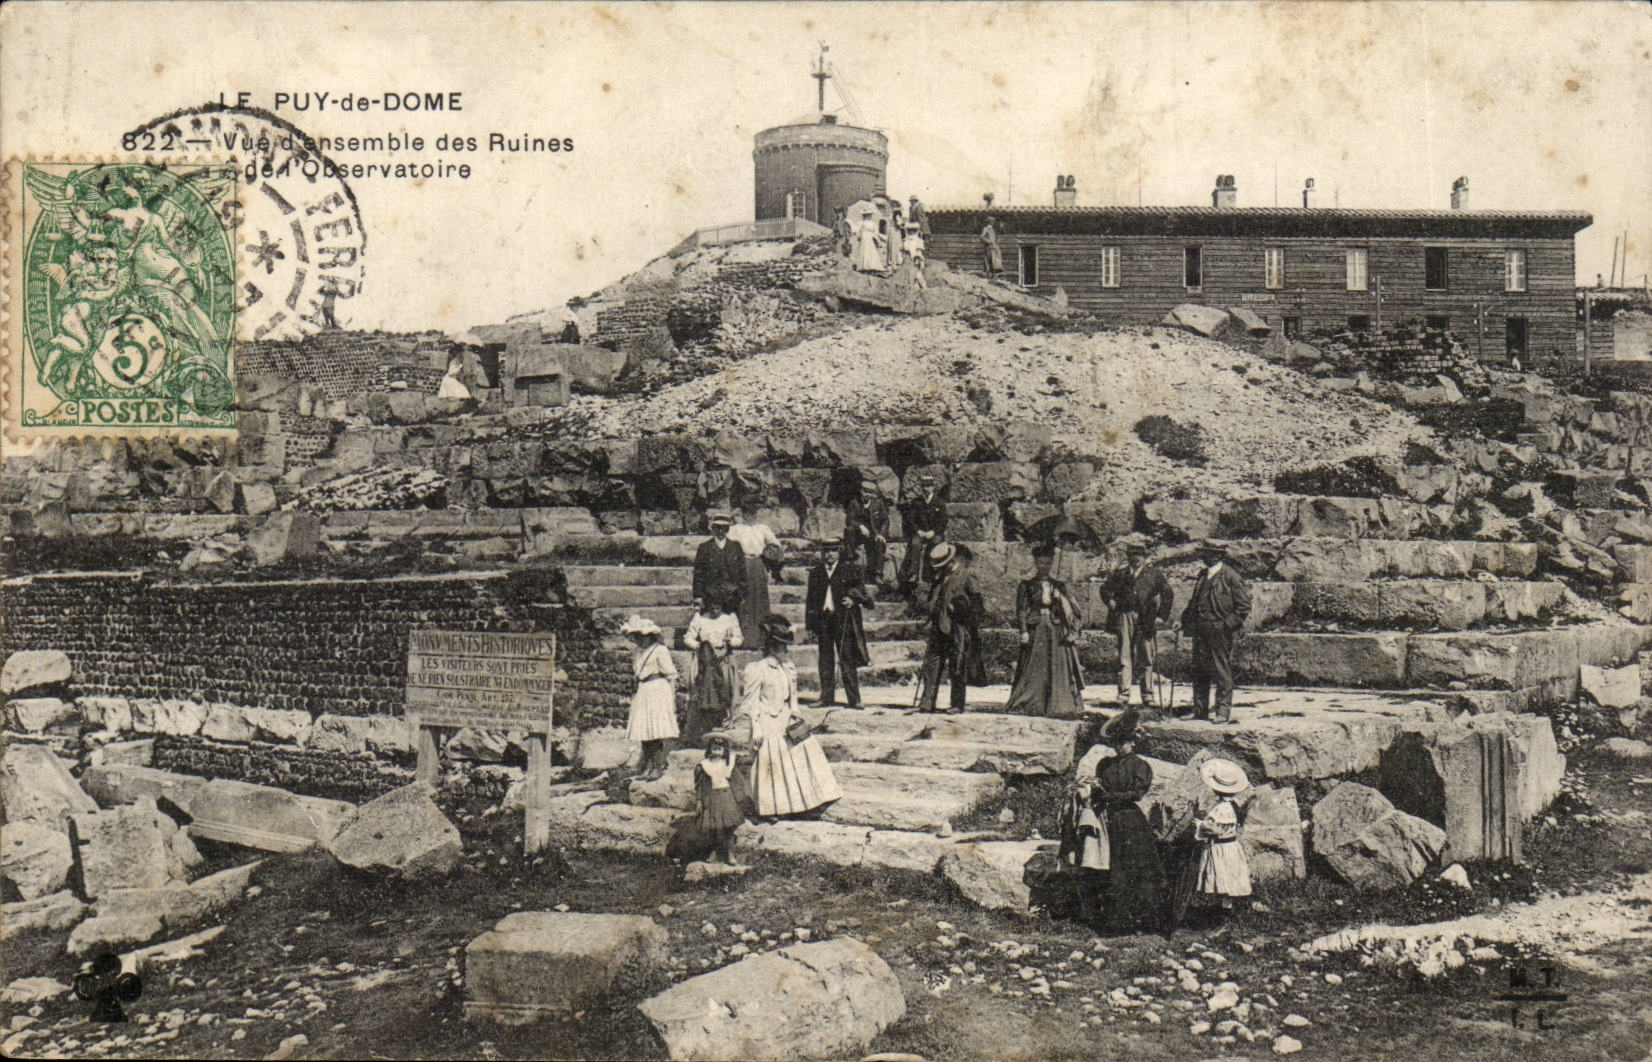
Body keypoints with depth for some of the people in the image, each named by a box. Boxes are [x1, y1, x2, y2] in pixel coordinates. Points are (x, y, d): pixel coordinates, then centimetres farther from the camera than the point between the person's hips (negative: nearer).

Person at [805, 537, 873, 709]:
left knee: (847, 659, -4)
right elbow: (810, 599, 14)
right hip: (822, 619, 3)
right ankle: (827, 697, 13)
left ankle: (854, 699, -2)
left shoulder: (851, 569, 6)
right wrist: (810, 624, 10)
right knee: (825, 659, 6)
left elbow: (860, 589, 4)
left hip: (844, 619, -3)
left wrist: (852, 599, -18)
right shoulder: (816, 572, 14)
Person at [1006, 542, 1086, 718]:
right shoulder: (1027, 585, 6)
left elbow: (1070, 611, 14)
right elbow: (1021, 609, 0)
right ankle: (1028, 705, 0)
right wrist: (1024, 631, -8)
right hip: (1036, 629, -2)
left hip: (1056, 629, 3)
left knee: (1058, 667, -1)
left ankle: (1059, 706, 3)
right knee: (1034, 668, -5)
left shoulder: (1058, 587, 14)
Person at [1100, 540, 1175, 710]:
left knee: (1147, 659, 5)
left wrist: (1161, 616, 2)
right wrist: (1111, 602, 7)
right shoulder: (1120, 572, 10)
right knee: (1125, 656, -2)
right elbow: (1105, 589, 22)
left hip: (1146, 620, 0)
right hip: (1125, 617, 0)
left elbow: (1168, 595, 9)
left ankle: (1147, 696, 12)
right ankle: (1124, 693, -1)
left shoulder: (1154, 574, 7)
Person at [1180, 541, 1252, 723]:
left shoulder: (1230, 576, -6)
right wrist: (1186, 620, 16)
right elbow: (1194, 601, 27)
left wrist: (1230, 624, -12)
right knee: (1199, 671, 9)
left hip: (1220, 633, -7)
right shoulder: (1203, 576, 17)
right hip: (1200, 632, 7)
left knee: (1222, 671, -3)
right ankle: (1200, 710, 16)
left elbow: (1244, 605, -6)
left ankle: (1224, 711, 4)